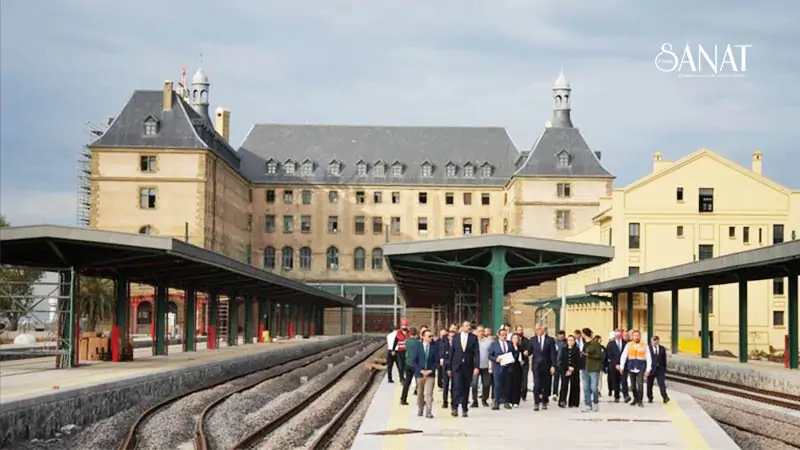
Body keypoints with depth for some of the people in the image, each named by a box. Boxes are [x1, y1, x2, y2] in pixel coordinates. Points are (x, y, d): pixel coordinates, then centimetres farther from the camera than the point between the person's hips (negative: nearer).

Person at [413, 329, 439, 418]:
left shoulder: (434, 347, 1)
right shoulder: (418, 347, 0)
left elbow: (437, 361, 3)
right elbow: (414, 361, 0)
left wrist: (431, 370, -9)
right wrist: (420, 370, -10)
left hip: (430, 374, -1)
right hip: (419, 374, 1)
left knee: (429, 393, -10)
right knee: (420, 393, 11)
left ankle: (428, 412, -11)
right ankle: (420, 409, 28)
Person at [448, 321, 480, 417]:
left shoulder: (473, 338, 2)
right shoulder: (455, 337, 5)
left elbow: (476, 353, -3)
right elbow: (451, 353, 7)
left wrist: (476, 366, -14)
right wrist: (449, 368, 6)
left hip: (468, 367, 1)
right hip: (457, 366, 0)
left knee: (466, 388, 6)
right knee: (457, 387, -12)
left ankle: (464, 409, 14)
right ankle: (454, 407, -7)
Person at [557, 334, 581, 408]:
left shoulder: (577, 350, 6)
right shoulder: (563, 349, 10)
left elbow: (578, 362, -1)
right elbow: (561, 360, 5)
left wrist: (572, 369, -11)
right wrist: (567, 369, -7)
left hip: (574, 371, 0)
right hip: (564, 371, 0)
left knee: (574, 386, 0)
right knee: (564, 385, -10)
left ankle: (573, 403, 5)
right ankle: (562, 401, -15)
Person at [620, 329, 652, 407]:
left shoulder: (644, 346, 2)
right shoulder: (628, 345, 6)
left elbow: (648, 358, 2)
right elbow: (623, 356, 4)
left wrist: (648, 369, -5)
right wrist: (621, 367, -3)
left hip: (640, 368, -2)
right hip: (631, 368, 3)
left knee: (640, 385, -13)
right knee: (633, 385, 9)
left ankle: (640, 401, -6)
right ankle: (635, 399, 25)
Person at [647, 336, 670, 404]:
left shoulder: (662, 349, 7)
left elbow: (664, 359, 10)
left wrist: (665, 369, 7)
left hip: (660, 369, 0)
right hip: (651, 369, 0)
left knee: (662, 383, -9)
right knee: (649, 385, 6)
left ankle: (665, 398, -16)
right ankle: (650, 398, 18)